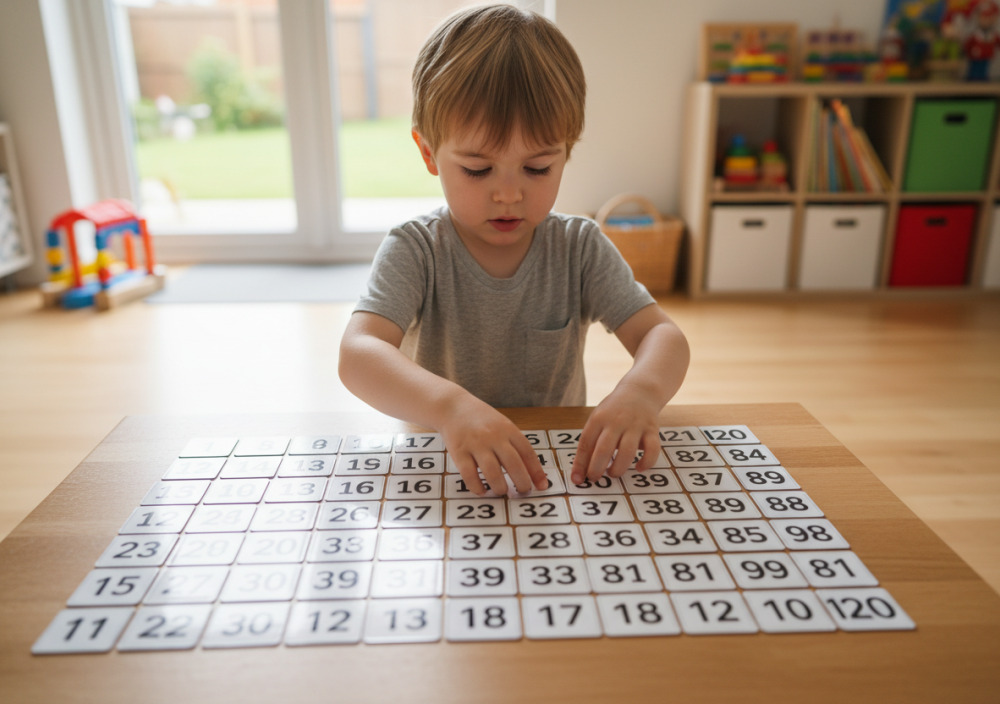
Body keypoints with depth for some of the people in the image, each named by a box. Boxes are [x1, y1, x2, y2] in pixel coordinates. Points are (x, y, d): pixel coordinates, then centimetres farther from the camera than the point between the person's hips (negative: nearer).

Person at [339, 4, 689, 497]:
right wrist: (448, 404, -45)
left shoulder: (580, 248, -3)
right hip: (437, 462, -2)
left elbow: (662, 336, -9)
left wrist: (641, 390, -33)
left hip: (561, 465, 3)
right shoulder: (414, 251, -10)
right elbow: (358, 354, -25)